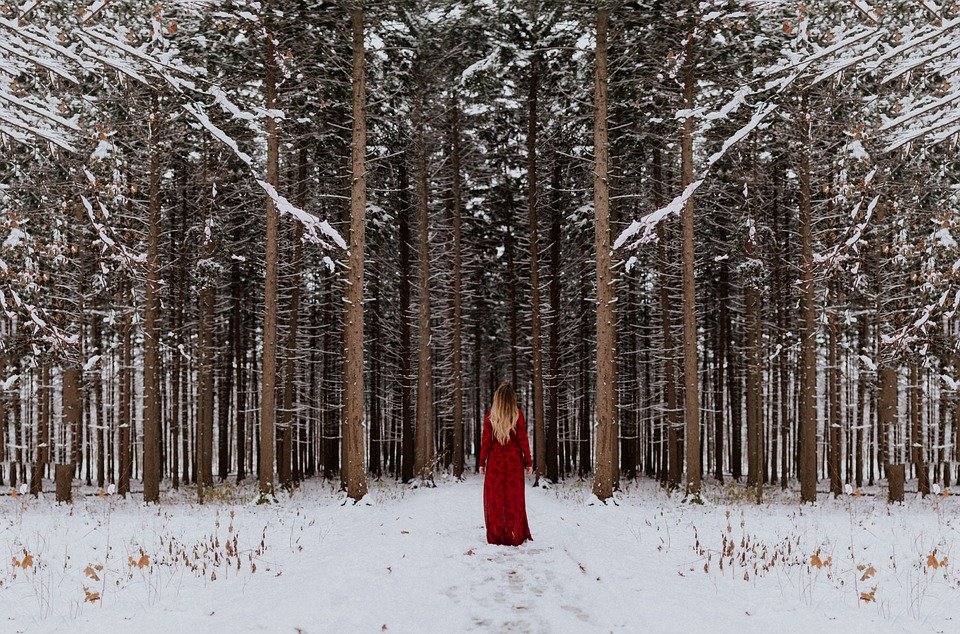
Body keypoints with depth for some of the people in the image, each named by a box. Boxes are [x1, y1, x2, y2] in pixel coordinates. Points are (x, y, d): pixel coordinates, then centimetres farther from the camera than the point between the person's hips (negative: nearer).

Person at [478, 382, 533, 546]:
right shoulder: (518, 415, -6)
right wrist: (528, 462, 2)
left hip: (495, 461, 0)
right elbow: (523, 440, -5)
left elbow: (485, 441, -3)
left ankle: (495, 537, 9)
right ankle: (515, 537, 9)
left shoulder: (490, 416, -4)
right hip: (514, 461, 0)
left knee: (494, 498, 7)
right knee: (514, 498, 7)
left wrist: (482, 463, 4)